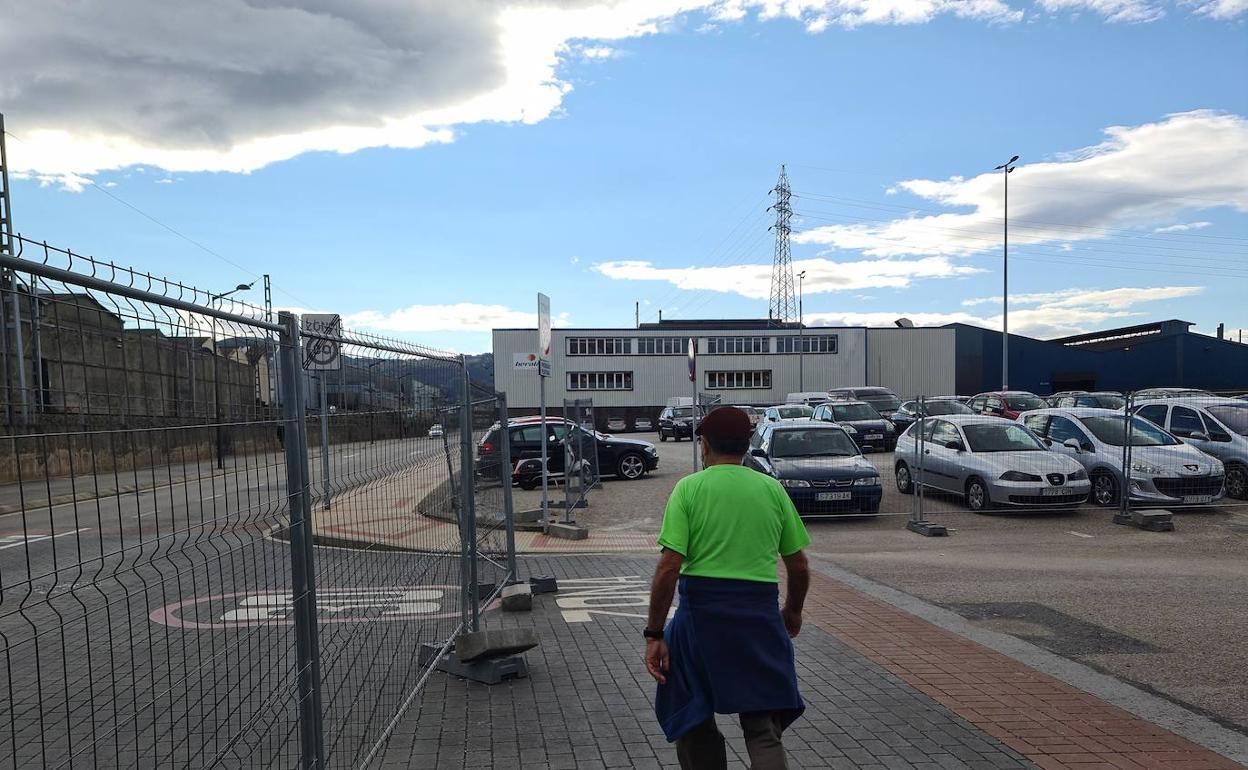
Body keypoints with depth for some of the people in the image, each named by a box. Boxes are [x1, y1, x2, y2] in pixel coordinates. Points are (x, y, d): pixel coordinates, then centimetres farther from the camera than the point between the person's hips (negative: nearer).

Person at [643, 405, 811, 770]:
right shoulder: (773, 490, 5)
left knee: (693, 725, 18)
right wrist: (793, 611, 27)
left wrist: (654, 634, -5)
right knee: (763, 729, 10)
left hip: (702, 612, -2)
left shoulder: (689, 488, -3)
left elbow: (668, 567, -11)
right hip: (761, 615, 2)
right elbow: (799, 568, 9)